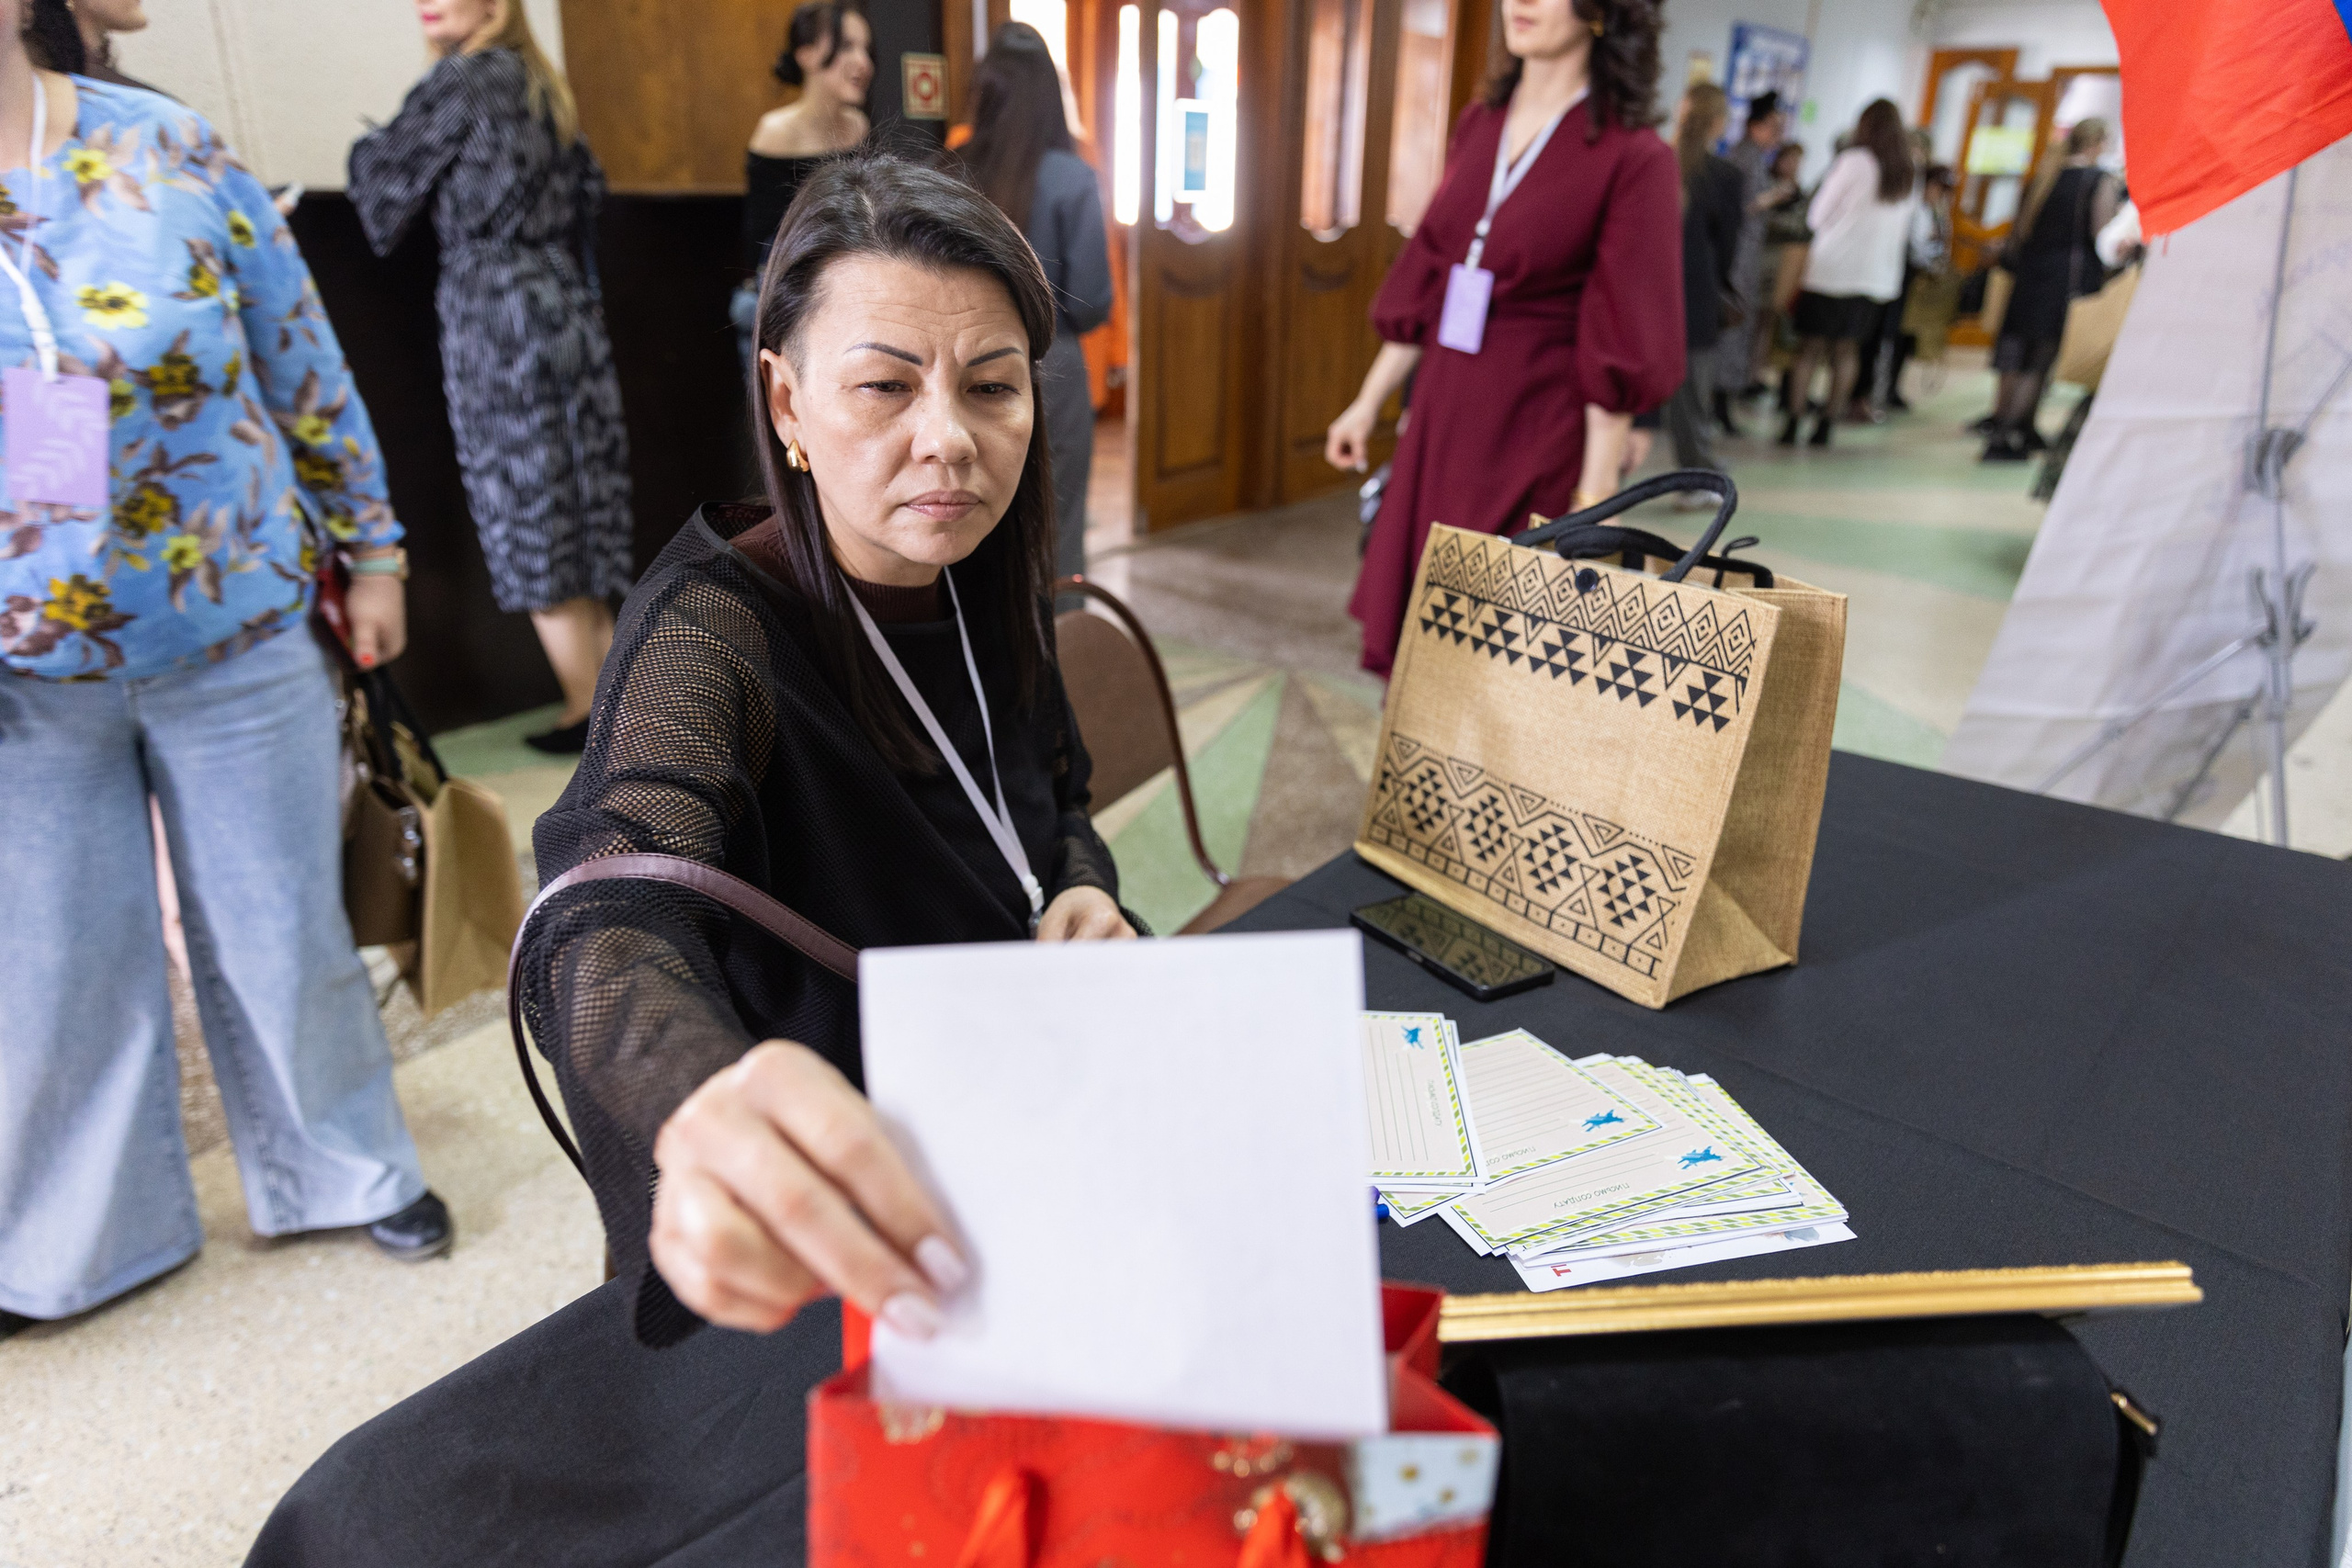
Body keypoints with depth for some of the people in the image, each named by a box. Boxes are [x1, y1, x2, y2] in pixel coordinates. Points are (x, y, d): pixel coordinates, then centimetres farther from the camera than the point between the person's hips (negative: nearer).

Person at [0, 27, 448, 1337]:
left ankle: (349, 1168, 35)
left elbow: (307, 367, 0)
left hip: (236, 643, -1)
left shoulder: (170, 150, -6)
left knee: (284, 928, 12)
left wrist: (371, 549, 3)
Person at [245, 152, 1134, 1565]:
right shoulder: (722, 628, -19)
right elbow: (610, 919, -37)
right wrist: (707, 1112, -59)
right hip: (819, 1244, -4)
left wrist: (1083, 893, -8)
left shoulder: (994, 594, 0)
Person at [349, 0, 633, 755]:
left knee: (526, 503, -3)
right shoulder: (540, 83, 15)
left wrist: (364, 147, 22)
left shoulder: (460, 82, -6)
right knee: (580, 499, 8)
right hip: (567, 313, 7)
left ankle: (586, 704, -2)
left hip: (496, 318, -7)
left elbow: (388, 175, 2)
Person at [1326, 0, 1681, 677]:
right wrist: (1370, 401, 15)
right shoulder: (1481, 123, 9)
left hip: (1534, 427, -6)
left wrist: (1594, 495, -16)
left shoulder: (1633, 157, -10)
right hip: (1442, 411, 6)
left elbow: (1620, 346, -12)